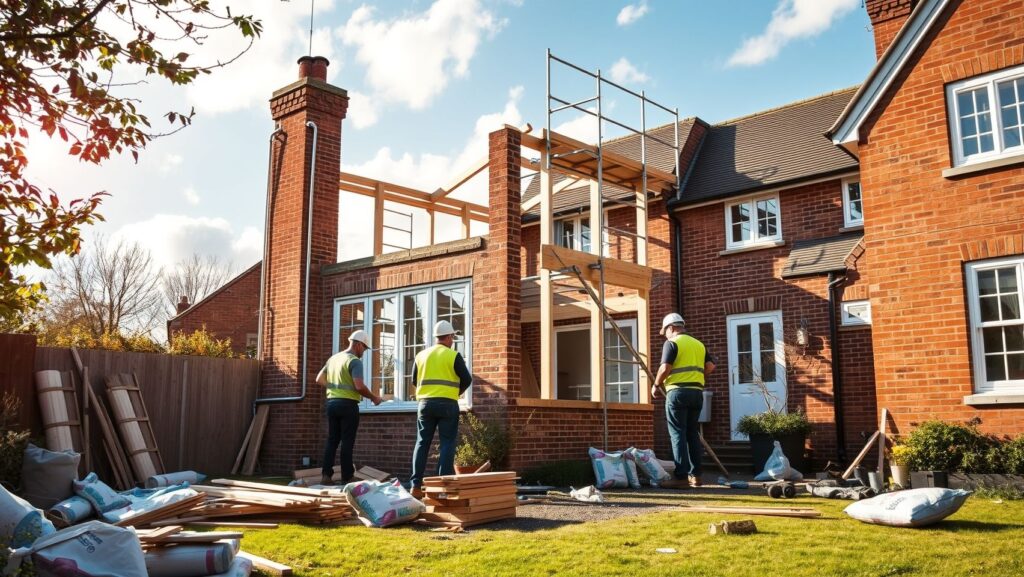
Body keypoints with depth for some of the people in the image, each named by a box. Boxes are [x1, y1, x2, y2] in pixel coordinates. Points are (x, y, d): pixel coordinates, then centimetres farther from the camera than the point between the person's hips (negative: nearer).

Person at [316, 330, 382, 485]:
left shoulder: (333, 358, 13)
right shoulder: (354, 361, -11)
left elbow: (319, 380, 17)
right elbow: (359, 386, -21)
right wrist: (373, 398, -7)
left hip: (331, 402, 7)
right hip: (348, 404, -7)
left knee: (332, 440, 11)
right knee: (347, 442, -2)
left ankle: (326, 475, 6)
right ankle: (346, 478, 1)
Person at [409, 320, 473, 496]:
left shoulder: (421, 355, 9)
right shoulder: (453, 356, -3)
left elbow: (415, 380, 14)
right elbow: (467, 379, -5)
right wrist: (457, 392, 14)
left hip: (425, 403, 4)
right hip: (447, 404, -4)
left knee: (422, 443, 8)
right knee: (447, 443, 2)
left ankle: (416, 485, 4)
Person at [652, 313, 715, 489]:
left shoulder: (672, 343, -3)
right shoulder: (698, 344, 17)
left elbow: (665, 368, -12)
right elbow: (710, 366, 10)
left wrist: (656, 385, 1)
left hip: (678, 392, -6)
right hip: (697, 392, 7)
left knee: (678, 434, -5)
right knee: (693, 433, 12)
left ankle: (681, 477, -8)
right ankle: (695, 475, 13)